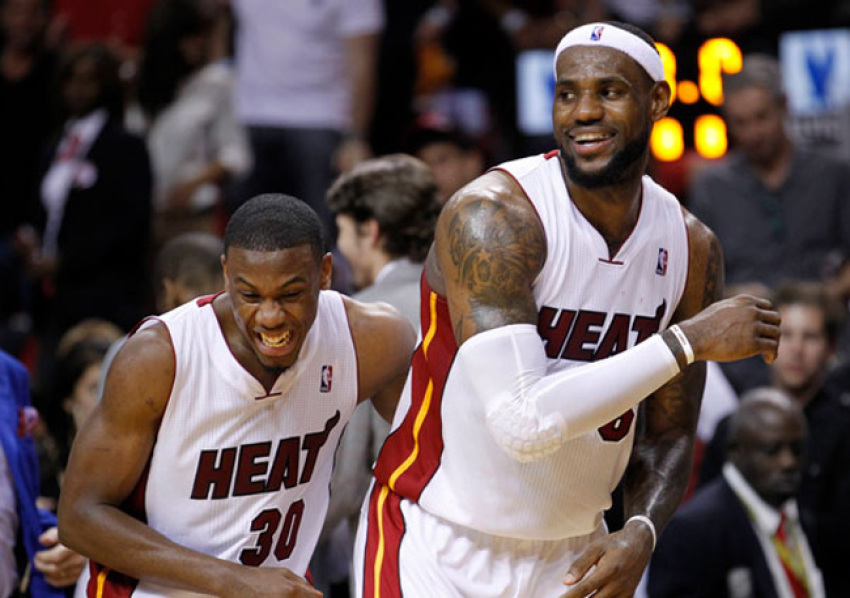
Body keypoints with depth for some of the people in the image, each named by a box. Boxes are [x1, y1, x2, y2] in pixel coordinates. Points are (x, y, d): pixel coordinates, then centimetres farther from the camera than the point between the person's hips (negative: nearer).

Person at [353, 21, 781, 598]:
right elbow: (525, 422, -30)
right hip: (435, 549, -5)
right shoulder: (490, 218, -20)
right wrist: (689, 342, -26)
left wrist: (640, 534, -13)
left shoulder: (693, 250, -1)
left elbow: (668, 436, 8)